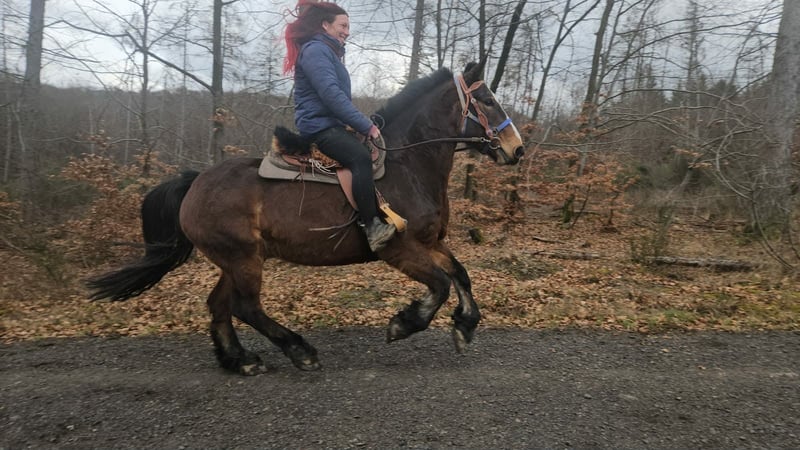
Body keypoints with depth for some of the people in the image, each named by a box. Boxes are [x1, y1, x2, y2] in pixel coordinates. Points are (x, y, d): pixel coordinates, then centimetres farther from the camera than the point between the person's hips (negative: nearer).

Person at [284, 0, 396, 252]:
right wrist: (366, 126, -21)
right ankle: (371, 226, -36)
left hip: (330, 124, 11)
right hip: (319, 125, -11)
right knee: (361, 157, -33)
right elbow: (331, 95, -21)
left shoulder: (328, 52, 24)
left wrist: (362, 124, 13)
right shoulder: (316, 50, -8)